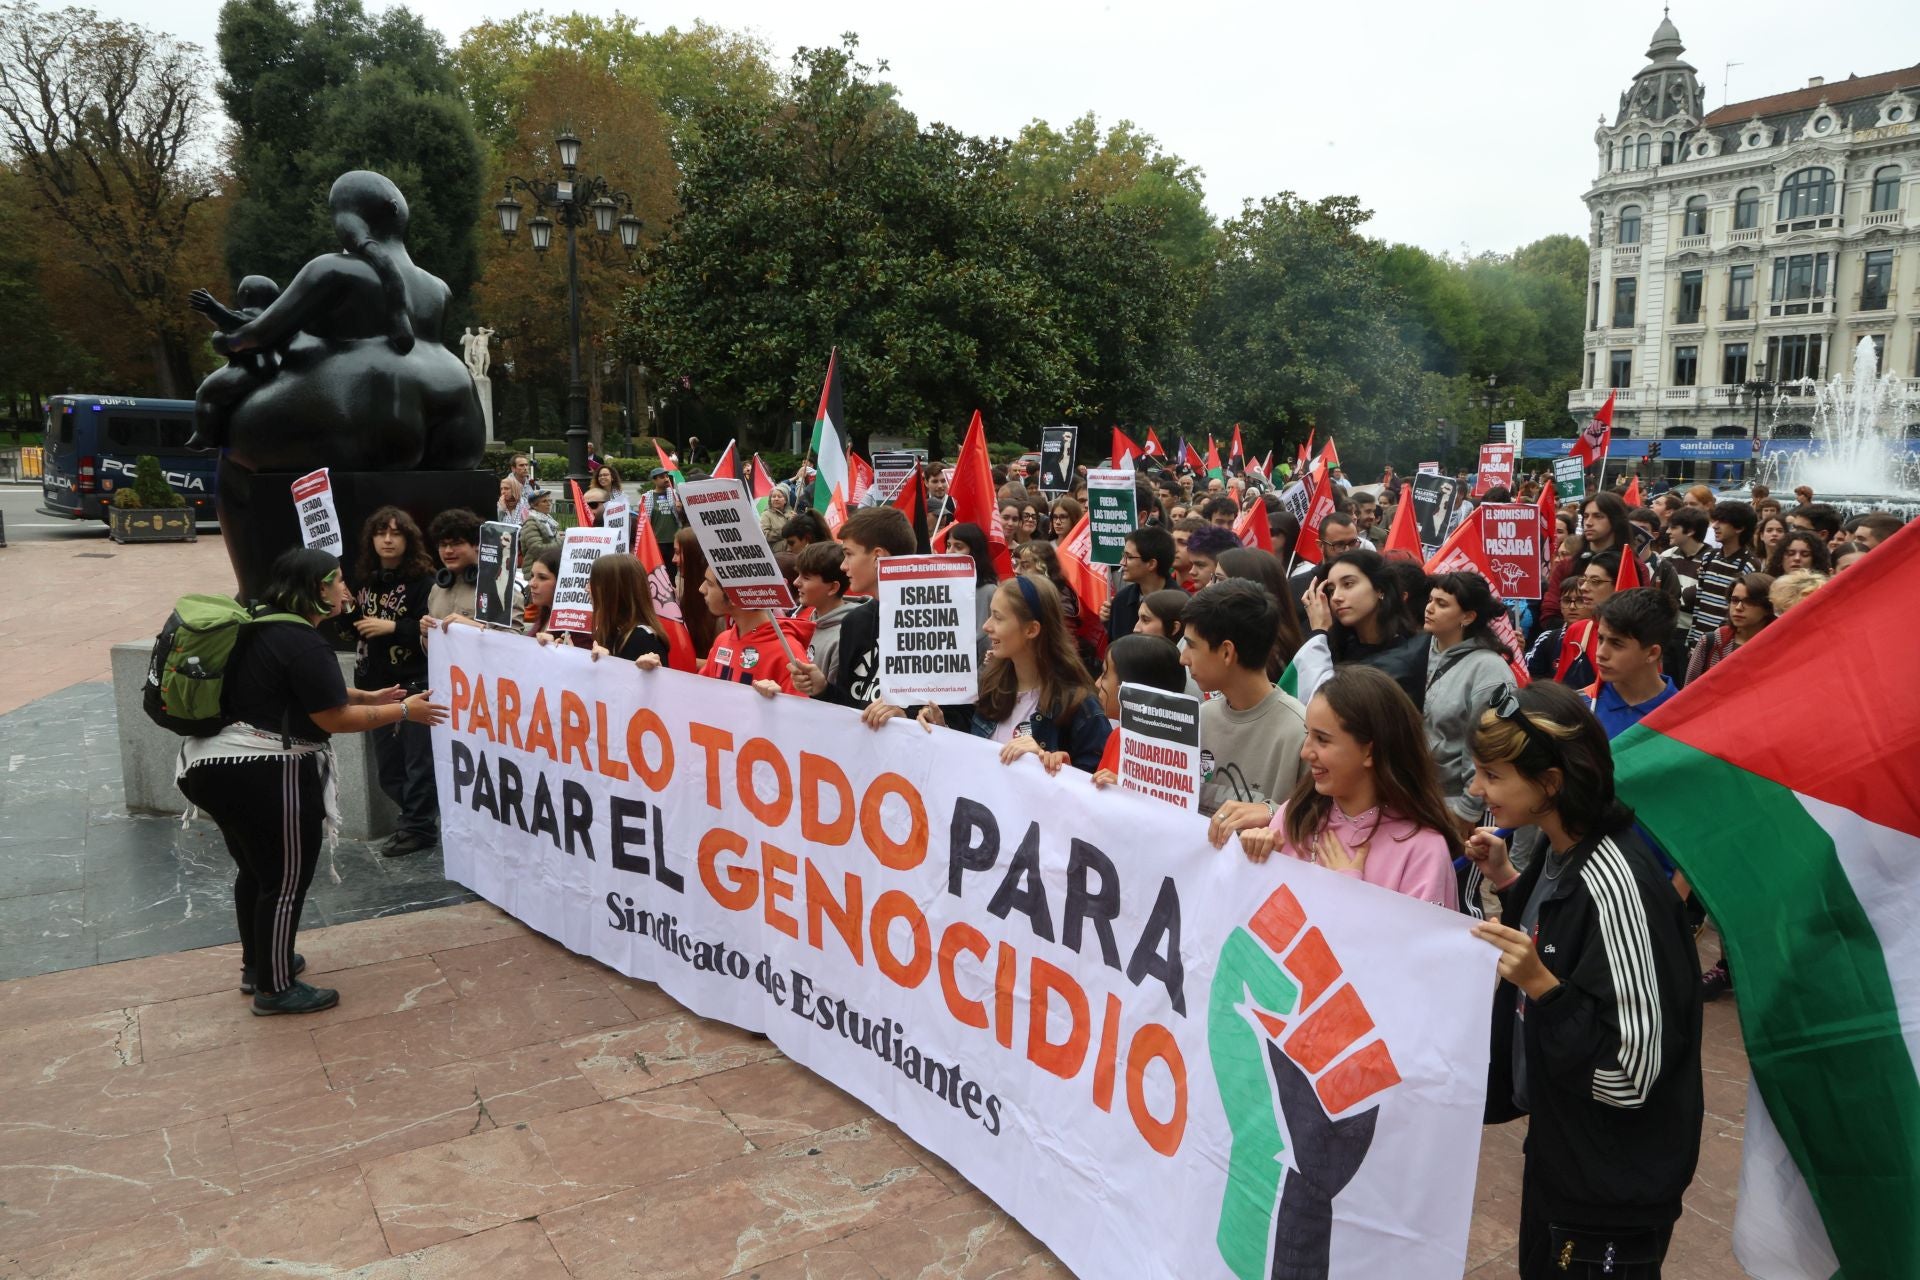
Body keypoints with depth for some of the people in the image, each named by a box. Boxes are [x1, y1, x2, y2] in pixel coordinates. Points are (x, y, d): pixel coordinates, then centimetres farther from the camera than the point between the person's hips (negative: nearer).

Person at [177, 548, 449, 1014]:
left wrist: (369, 696, 17)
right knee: (285, 879, 4)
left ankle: (257, 965, 39)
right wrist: (404, 712, -10)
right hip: (263, 777, -10)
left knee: (256, 870, 24)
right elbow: (334, 719, -18)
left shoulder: (265, 627, 12)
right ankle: (276, 988, 16)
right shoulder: (302, 643, -19)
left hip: (218, 764, 10)